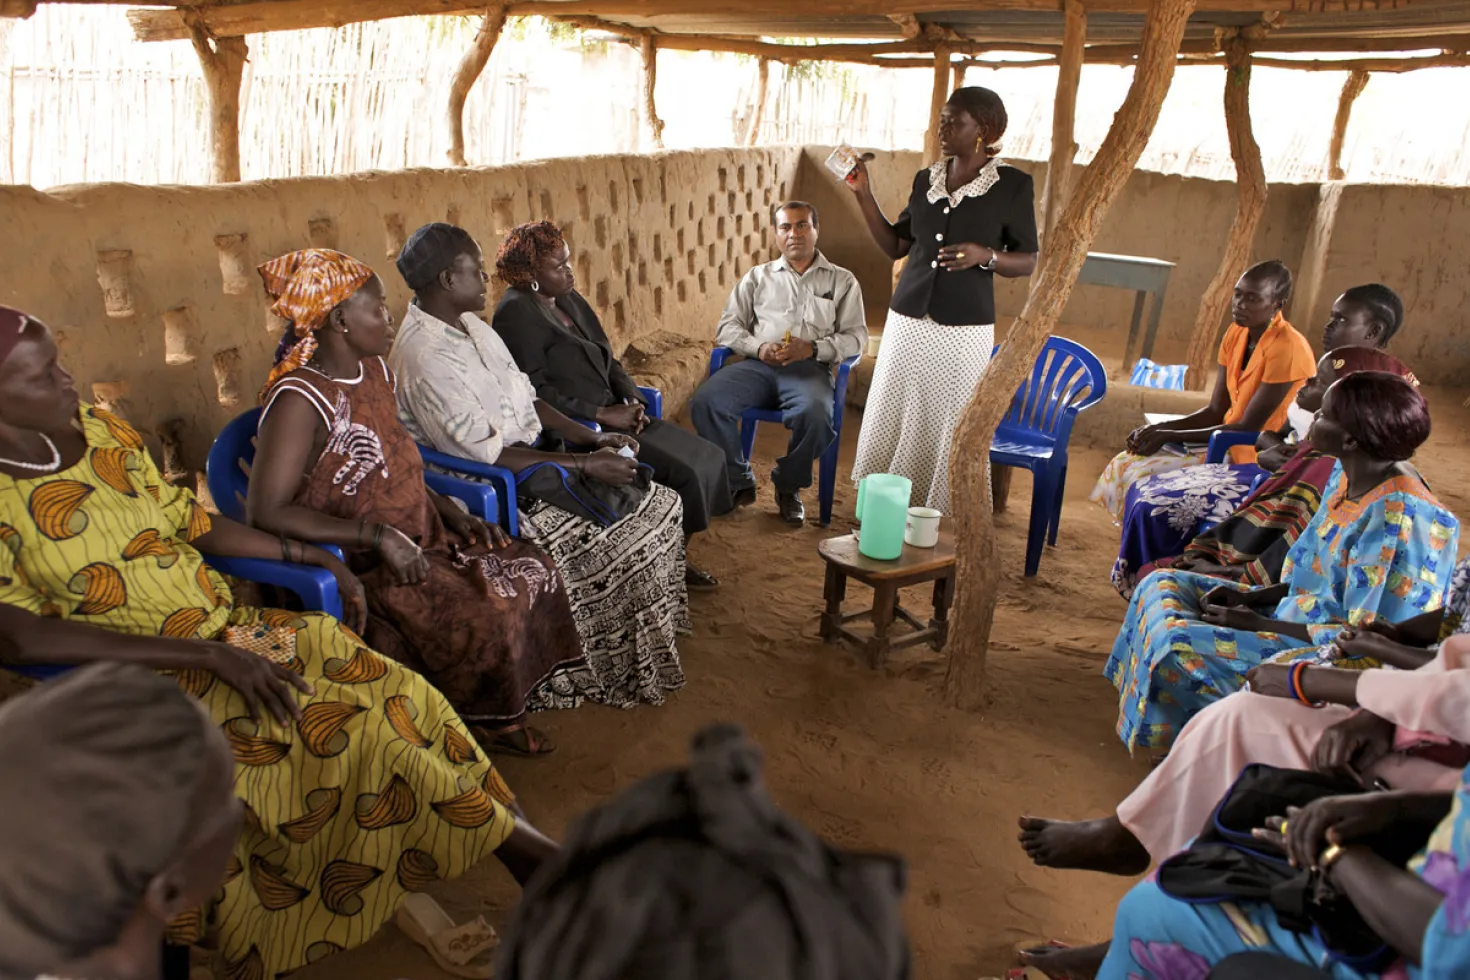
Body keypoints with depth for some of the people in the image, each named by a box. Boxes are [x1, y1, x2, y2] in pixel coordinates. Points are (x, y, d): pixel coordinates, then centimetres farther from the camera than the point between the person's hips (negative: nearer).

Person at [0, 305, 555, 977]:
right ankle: (509, 840, -3)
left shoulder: (101, 432, 7)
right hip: (150, 680, -6)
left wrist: (306, 554, 5)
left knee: (399, 694, -13)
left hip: (229, 629, 6)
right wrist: (210, 655, -29)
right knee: (353, 729, -22)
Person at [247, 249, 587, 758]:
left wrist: (454, 514, 2)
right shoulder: (300, 399, -20)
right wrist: (378, 535, -28)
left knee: (533, 571, -3)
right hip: (361, 565, -9)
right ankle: (471, 718, 6)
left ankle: (499, 709, 12)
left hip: (421, 538, 9)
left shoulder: (373, 369, 8)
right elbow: (265, 512, -26)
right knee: (483, 616, -24)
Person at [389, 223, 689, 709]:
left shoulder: (471, 325, 9)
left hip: (534, 459, 10)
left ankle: (647, 647, 15)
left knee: (660, 505, 1)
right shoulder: (423, 355, -22)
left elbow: (525, 398, 14)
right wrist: (585, 464, -23)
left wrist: (591, 437, 0)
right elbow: (484, 453, -25)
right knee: (622, 540, -18)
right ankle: (628, 674, 5)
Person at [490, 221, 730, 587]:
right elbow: (536, 392, -18)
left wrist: (631, 399, 0)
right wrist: (602, 414, -19)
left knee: (707, 456, -4)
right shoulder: (516, 313, -12)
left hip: (612, 414, 9)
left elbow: (607, 360, 19)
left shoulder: (569, 300, 15)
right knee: (681, 471, -20)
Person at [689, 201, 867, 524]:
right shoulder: (757, 277, 21)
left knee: (816, 413, -37)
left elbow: (856, 336, 7)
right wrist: (759, 347, -7)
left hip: (809, 367, -2)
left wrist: (813, 348, -11)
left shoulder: (842, 281, 17)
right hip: (758, 364, 2)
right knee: (706, 401, -27)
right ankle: (739, 482, -6)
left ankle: (789, 486, -7)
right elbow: (727, 327, 14)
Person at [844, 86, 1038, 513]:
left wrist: (985, 255, -18)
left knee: (954, 429, -3)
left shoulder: (1012, 184, -2)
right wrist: (863, 194, 8)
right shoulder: (926, 179, 12)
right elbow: (894, 245, 15)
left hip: (964, 329, -4)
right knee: (893, 422, 6)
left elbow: (1028, 262, 1)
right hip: (908, 320, 5)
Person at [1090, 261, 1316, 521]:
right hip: (1228, 440, 8)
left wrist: (1170, 436, -21)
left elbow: (1248, 429, -20)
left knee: (1146, 476, -20)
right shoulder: (1236, 334, 5)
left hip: (1254, 458, -8)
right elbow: (1216, 411, 6)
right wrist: (1159, 428, -9)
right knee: (1125, 464, -4)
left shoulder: (1287, 348, -19)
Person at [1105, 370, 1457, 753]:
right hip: (1300, 614, 10)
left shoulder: (1396, 518, -26)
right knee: (1164, 584, 7)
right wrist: (1254, 597, 1)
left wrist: (1259, 624, -19)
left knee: (1177, 643, -24)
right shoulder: (1346, 478, 2)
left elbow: (1363, 636, -24)